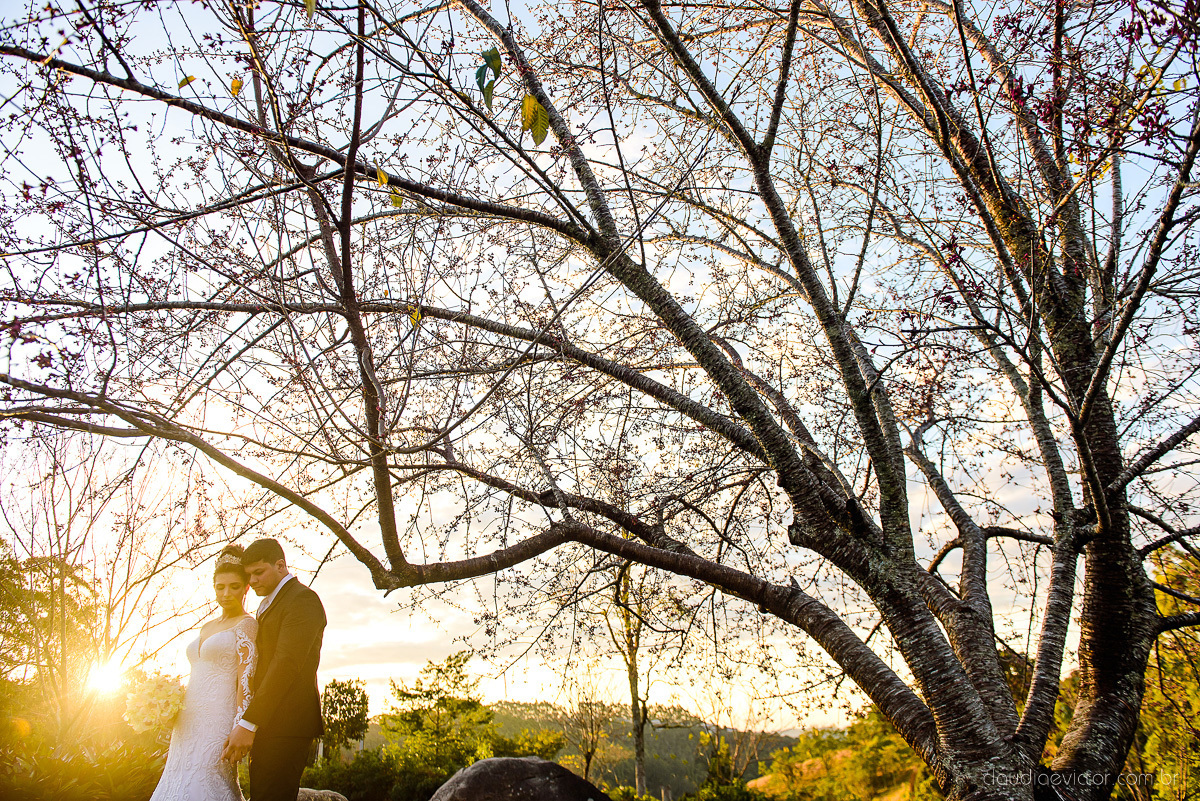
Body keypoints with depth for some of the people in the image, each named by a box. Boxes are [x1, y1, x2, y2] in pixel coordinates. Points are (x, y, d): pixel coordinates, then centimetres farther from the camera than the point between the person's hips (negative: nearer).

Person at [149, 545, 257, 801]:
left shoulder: (246, 624, -5)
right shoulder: (207, 627, 18)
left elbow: (245, 680, -13)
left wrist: (239, 730, -21)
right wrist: (175, 735, 16)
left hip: (217, 723, -8)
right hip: (191, 725, 8)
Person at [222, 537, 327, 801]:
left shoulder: (302, 599, -8)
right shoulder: (270, 604, 23)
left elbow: (287, 664, -18)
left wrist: (248, 723, -21)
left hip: (286, 725, -9)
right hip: (267, 724, 9)